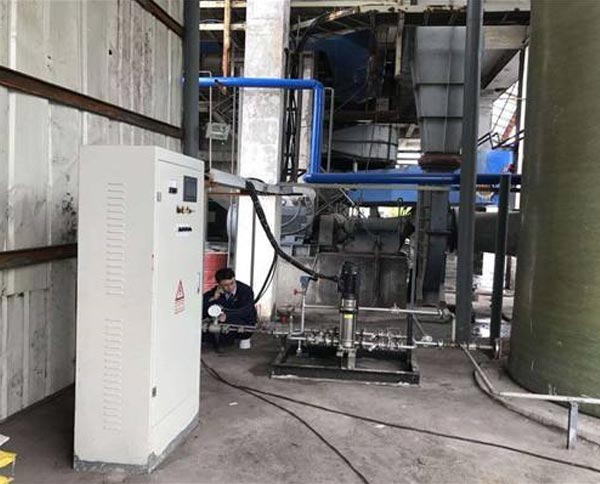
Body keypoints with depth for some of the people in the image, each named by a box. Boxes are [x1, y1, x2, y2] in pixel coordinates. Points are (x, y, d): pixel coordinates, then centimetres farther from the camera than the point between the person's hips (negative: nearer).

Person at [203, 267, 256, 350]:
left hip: (244, 325, -4)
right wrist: (213, 299, -25)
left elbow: (246, 311, -30)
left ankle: (245, 338, -3)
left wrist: (227, 315, -42)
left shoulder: (246, 290, -16)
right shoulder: (215, 292, -5)